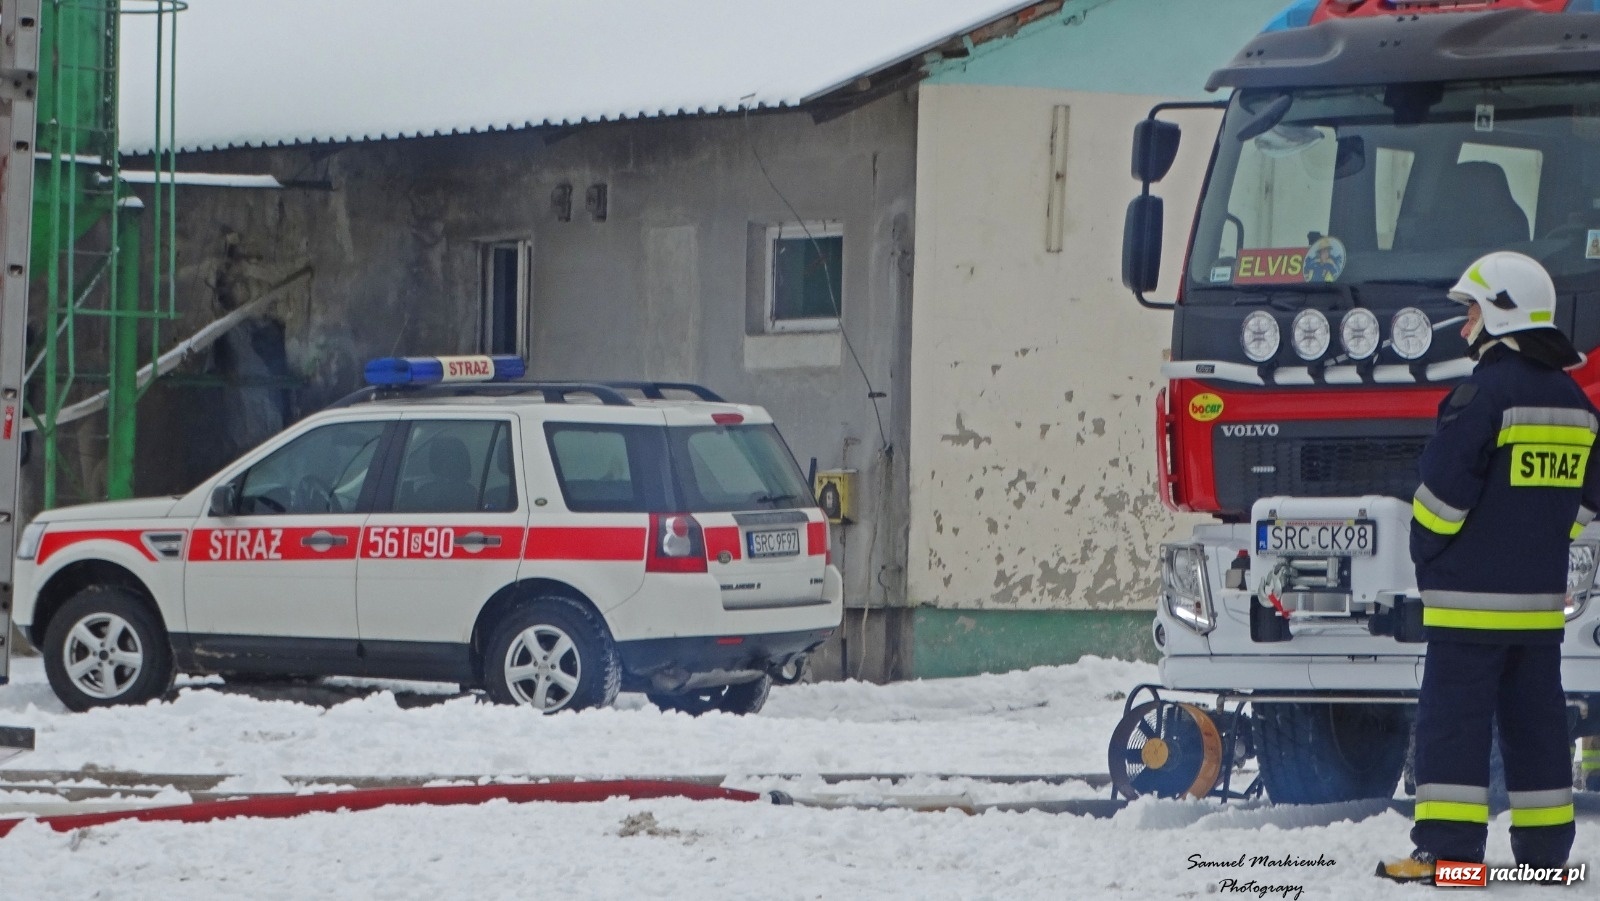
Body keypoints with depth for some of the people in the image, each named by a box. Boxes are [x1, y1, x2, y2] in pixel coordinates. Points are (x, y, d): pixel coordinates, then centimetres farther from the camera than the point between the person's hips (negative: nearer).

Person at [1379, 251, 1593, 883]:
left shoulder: (1485, 393, -14)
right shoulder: (1573, 401, 12)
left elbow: (1444, 487, -15)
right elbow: (1584, 499, 17)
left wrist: (1427, 556, 0)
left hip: (1472, 595, -7)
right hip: (1542, 596, 7)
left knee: (1454, 718, -5)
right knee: (1534, 718, 11)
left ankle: (1448, 849, -9)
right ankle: (1544, 848, 12)